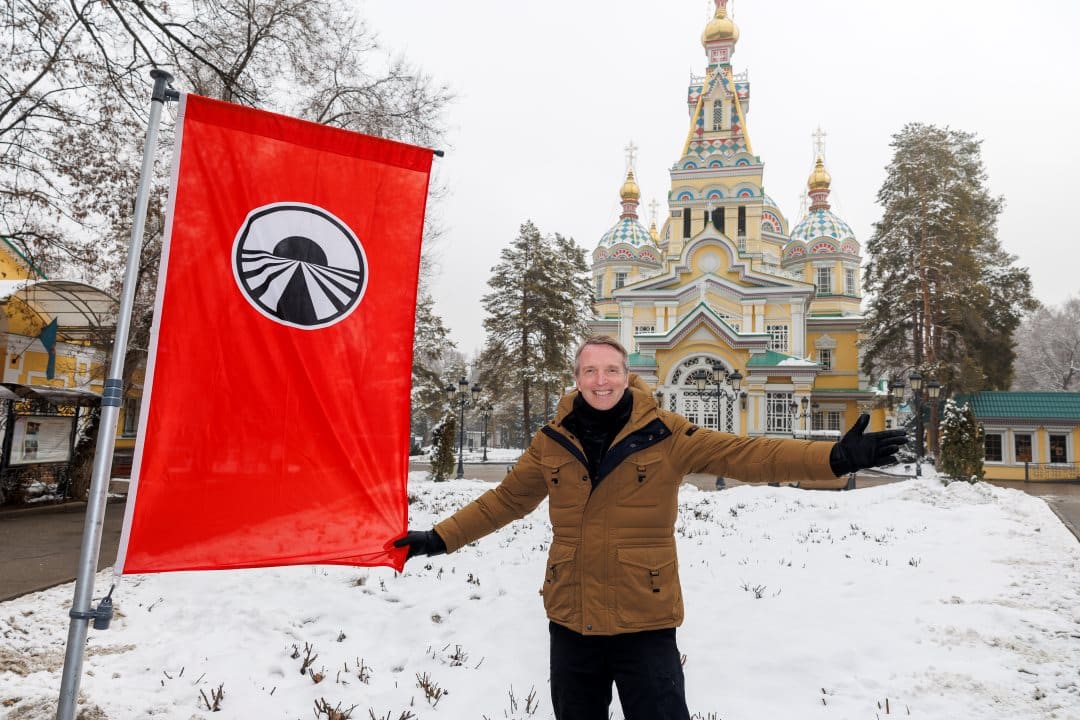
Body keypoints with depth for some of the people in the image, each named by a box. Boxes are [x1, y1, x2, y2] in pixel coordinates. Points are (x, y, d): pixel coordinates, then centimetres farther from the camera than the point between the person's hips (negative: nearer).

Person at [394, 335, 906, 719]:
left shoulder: (664, 434, -8)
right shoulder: (553, 441, 0)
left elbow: (746, 455, -12)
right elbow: (505, 499, 10)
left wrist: (836, 458, -23)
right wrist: (441, 537, 10)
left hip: (644, 621, -3)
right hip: (570, 620, 3)